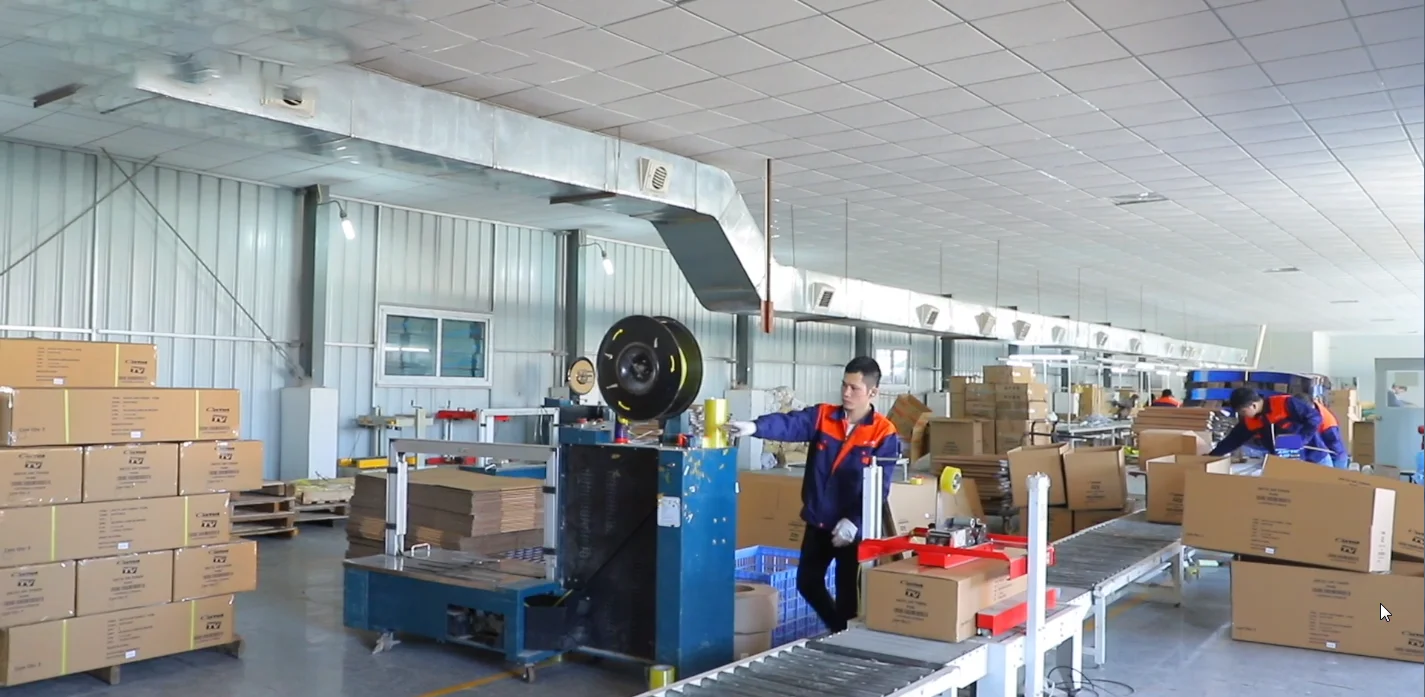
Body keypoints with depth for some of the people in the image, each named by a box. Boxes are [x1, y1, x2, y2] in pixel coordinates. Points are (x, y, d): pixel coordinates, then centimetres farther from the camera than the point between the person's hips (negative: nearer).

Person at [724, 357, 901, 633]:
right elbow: (789, 424, -19)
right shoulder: (822, 416, -1)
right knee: (807, 582, 17)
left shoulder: (884, 434, -10)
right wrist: (755, 426, -38)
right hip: (818, 522, 5)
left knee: (848, 592, 5)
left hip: (853, 528, -4)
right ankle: (837, 629, 40)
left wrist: (854, 521, -22)